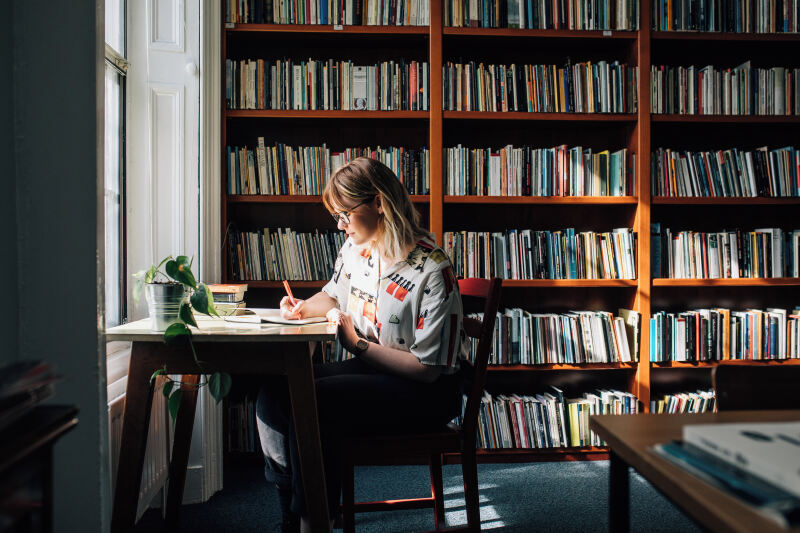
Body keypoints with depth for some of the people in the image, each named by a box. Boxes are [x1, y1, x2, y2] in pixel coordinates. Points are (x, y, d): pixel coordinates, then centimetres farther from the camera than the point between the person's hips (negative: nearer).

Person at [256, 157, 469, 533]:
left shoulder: (431, 270, -21)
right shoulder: (355, 247, 2)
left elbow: (427, 368, -19)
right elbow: (334, 294, 24)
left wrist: (357, 344, -19)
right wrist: (304, 308, 2)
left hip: (424, 393, -8)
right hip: (365, 371, 8)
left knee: (313, 403, -28)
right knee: (274, 391, -12)